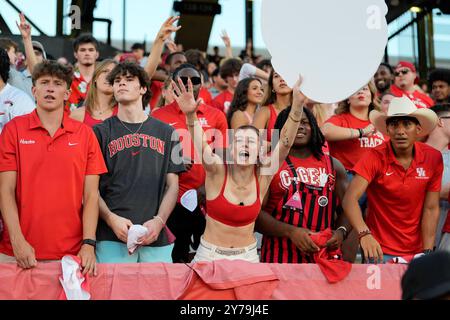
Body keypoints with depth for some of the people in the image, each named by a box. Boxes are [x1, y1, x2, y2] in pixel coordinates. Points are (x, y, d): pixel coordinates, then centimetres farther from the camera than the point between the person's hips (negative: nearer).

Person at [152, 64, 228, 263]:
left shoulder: (217, 116, 8)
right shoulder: (159, 117, 2)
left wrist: (207, 188, -10)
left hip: (210, 200, 2)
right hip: (175, 201, -1)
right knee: (177, 256, 6)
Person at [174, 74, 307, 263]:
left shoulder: (263, 176, -9)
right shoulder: (217, 171, -14)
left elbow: (285, 143, -21)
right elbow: (200, 144, -32)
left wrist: (297, 107, -35)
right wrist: (190, 115, -50)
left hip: (247, 256, 2)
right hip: (209, 254, -1)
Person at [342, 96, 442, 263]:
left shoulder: (433, 158, -6)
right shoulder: (375, 157, -14)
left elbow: (431, 209, -2)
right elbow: (350, 199, -25)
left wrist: (428, 252, -8)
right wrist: (364, 234, -40)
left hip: (416, 251, 3)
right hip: (380, 250, -3)